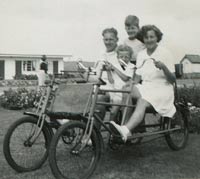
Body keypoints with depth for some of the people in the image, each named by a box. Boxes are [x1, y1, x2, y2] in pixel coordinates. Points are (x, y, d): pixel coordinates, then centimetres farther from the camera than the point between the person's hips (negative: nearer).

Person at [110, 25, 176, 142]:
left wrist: (163, 67, -22)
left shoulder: (165, 53, -1)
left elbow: (172, 80, -4)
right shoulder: (141, 55, 14)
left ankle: (126, 130, -57)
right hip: (145, 87, 5)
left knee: (142, 102, -36)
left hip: (162, 89, -5)